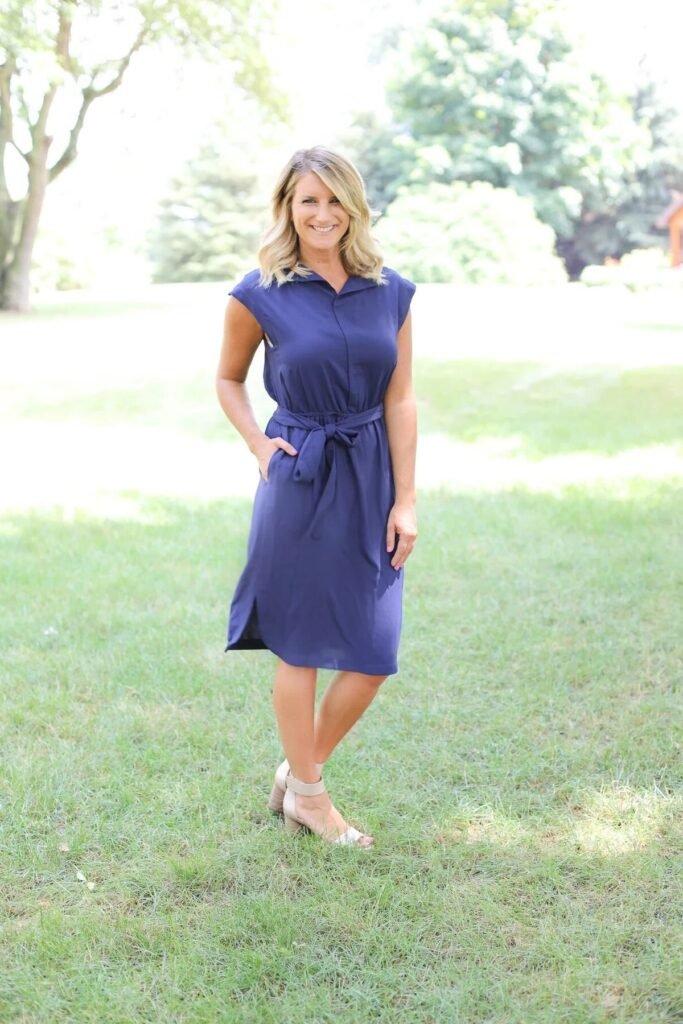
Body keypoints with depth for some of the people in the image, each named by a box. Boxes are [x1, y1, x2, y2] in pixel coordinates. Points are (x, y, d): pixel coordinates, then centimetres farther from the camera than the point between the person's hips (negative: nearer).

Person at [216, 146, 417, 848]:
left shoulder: (390, 293, 2)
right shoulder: (260, 295, -5)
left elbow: (400, 401, 2)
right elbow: (228, 380, 9)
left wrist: (405, 499, -1)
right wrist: (260, 447, -5)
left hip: (371, 478, 4)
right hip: (300, 480, -3)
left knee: (373, 656, 5)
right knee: (300, 647, 6)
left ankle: (298, 771, 27)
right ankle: (307, 796, 24)